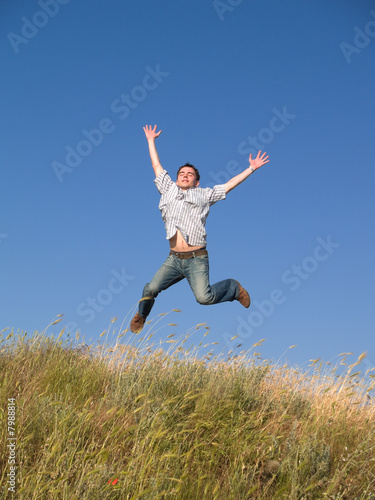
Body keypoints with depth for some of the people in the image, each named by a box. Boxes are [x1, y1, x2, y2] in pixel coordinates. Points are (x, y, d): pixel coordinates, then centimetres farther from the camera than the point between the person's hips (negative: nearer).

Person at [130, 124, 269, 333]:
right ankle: (141, 315, 19)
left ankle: (233, 287, 14)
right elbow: (157, 166, 28)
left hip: (197, 259, -2)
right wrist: (151, 141, 35)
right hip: (174, 259, 2)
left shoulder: (204, 195, 14)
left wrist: (251, 168, 16)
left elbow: (230, 184, 16)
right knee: (151, 288, -13)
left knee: (204, 297, -18)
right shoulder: (169, 190, 18)